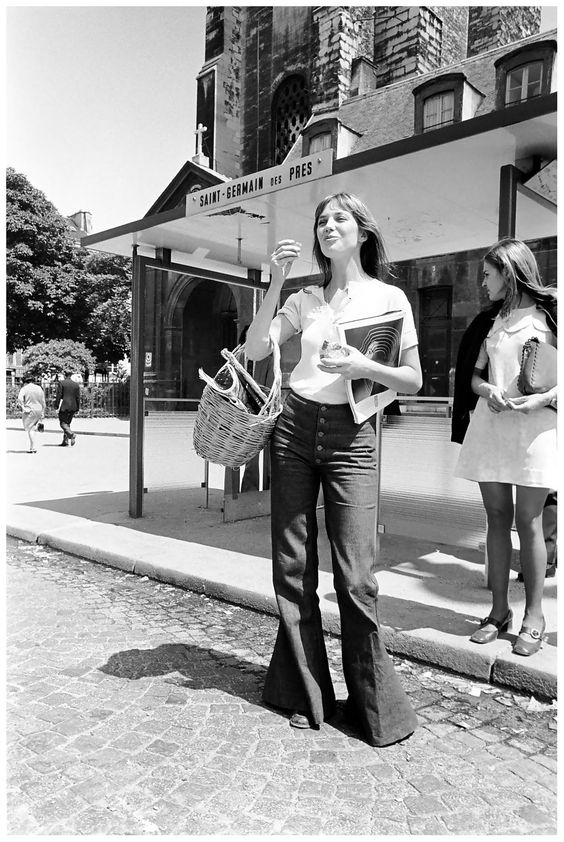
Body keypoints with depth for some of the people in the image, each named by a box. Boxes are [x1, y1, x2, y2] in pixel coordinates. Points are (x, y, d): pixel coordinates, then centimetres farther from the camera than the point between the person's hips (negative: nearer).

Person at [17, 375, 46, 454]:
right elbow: (43, 402, 10)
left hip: (29, 411, -5)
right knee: (33, 428, 17)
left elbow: (20, 399, -22)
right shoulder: (39, 388, 9)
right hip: (38, 411, 5)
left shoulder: (24, 388, -5)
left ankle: (33, 448, -5)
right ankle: (31, 446, 17)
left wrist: (23, 408, -15)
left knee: (29, 429, 2)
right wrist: (43, 413, 14)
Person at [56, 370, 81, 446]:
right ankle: (65, 441, 13)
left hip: (64, 406, -5)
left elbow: (59, 396, -9)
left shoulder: (61, 383, -5)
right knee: (67, 423, 13)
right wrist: (77, 409, 13)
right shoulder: (76, 385, 7)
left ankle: (71, 434, -25)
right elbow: (78, 398, 8)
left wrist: (57, 406, -4)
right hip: (73, 407, 5)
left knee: (63, 423, -1)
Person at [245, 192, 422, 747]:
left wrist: (364, 367, -14)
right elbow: (255, 349, 0)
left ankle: (376, 707, 15)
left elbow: (413, 380, 4)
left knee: (355, 576, -6)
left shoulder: (389, 297, 5)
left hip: (351, 437, -3)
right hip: (295, 430, 3)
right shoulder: (305, 301, 12)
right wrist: (275, 283, -8)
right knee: (292, 567, 5)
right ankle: (306, 695, 23)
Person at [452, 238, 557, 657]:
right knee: (497, 517, 7)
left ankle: (534, 616, 12)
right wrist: (488, 391, -4)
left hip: (534, 425, -4)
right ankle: (499, 610, 16)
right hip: (489, 422, 5)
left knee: (528, 521, -1)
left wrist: (541, 399, -18)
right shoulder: (491, 320, 16)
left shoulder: (549, 312, 1)